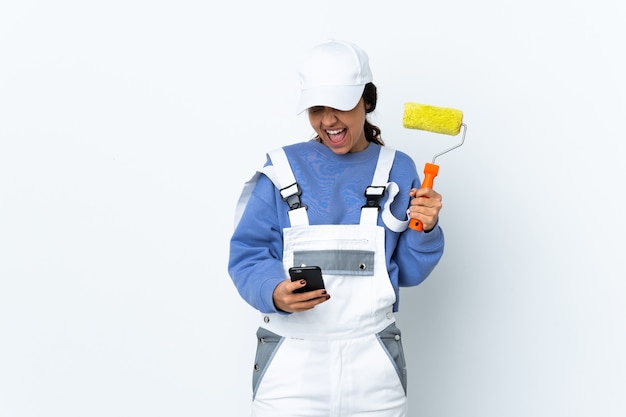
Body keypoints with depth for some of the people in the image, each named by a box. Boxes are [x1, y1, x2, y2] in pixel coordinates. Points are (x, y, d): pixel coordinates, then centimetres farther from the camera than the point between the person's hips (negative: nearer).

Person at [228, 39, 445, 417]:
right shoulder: (282, 169, 0)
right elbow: (247, 255, -4)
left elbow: (408, 271, 8)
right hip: (291, 361, -1)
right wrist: (275, 293, -23)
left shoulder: (397, 171, 4)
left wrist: (424, 230, -10)